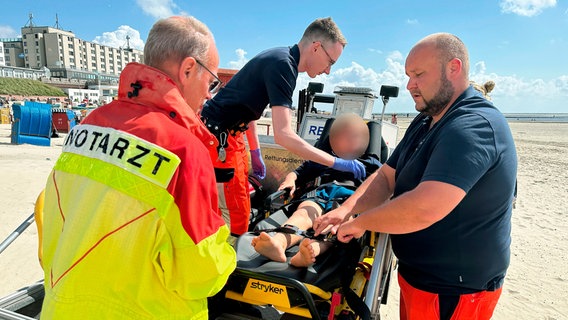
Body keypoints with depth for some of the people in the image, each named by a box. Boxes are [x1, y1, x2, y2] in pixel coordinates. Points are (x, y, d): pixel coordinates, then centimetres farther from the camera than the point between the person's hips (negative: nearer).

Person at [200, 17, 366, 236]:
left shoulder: (280, 58, 9)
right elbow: (283, 134, -29)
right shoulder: (282, 65, -20)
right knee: (235, 216, -5)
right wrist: (337, 163, -24)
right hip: (218, 136, -10)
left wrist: (255, 152, 19)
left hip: (229, 134, 10)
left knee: (239, 209, 16)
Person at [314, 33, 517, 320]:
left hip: (453, 291, -8)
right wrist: (346, 209, -12)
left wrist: (360, 222, -22)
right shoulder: (425, 123, 7)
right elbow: (386, 177, 5)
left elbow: (424, 209, -37)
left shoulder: (474, 126, -26)